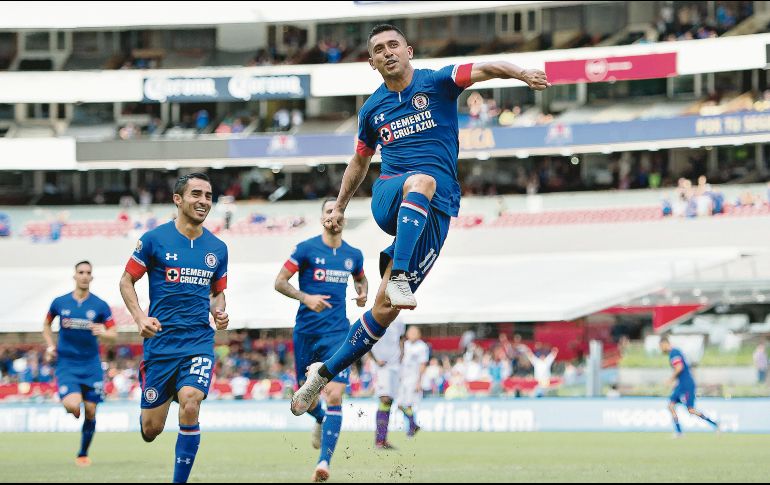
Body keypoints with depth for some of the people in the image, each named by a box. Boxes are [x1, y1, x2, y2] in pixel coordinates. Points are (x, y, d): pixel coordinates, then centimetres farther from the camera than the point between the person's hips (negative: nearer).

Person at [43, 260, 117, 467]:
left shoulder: (100, 306, -2)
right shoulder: (60, 303, 0)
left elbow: (113, 332, 1)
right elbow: (47, 324, 18)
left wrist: (103, 332, -22)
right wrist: (50, 346, 5)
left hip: (91, 366, 1)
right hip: (66, 364, -1)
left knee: (90, 412, 2)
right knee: (73, 406, -23)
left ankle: (83, 454, 21)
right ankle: (68, 405, 17)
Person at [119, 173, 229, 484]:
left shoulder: (217, 248, 8)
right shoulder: (154, 239, -3)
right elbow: (127, 281, 3)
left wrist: (219, 312, -1)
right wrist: (140, 317, -12)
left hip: (199, 342, 2)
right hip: (160, 340, -2)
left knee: (190, 404, -24)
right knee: (151, 429, 0)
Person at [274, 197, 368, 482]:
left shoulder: (353, 255, 8)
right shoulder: (306, 249, -3)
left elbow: (361, 279, 29)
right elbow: (279, 282, -5)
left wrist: (363, 293, 6)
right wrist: (305, 298, -21)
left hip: (337, 333, 1)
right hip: (306, 331, -1)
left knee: (334, 396, -16)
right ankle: (320, 420, 48)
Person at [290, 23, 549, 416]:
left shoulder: (436, 82, 3)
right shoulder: (372, 109, 15)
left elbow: (483, 69, -15)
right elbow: (359, 162, 32)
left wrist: (520, 72, -34)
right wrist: (339, 207, 35)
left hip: (435, 210, -1)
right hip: (388, 198, 1)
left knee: (386, 308, -6)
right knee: (422, 180, -38)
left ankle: (324, 373, 5)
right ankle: (397, 275, -49)